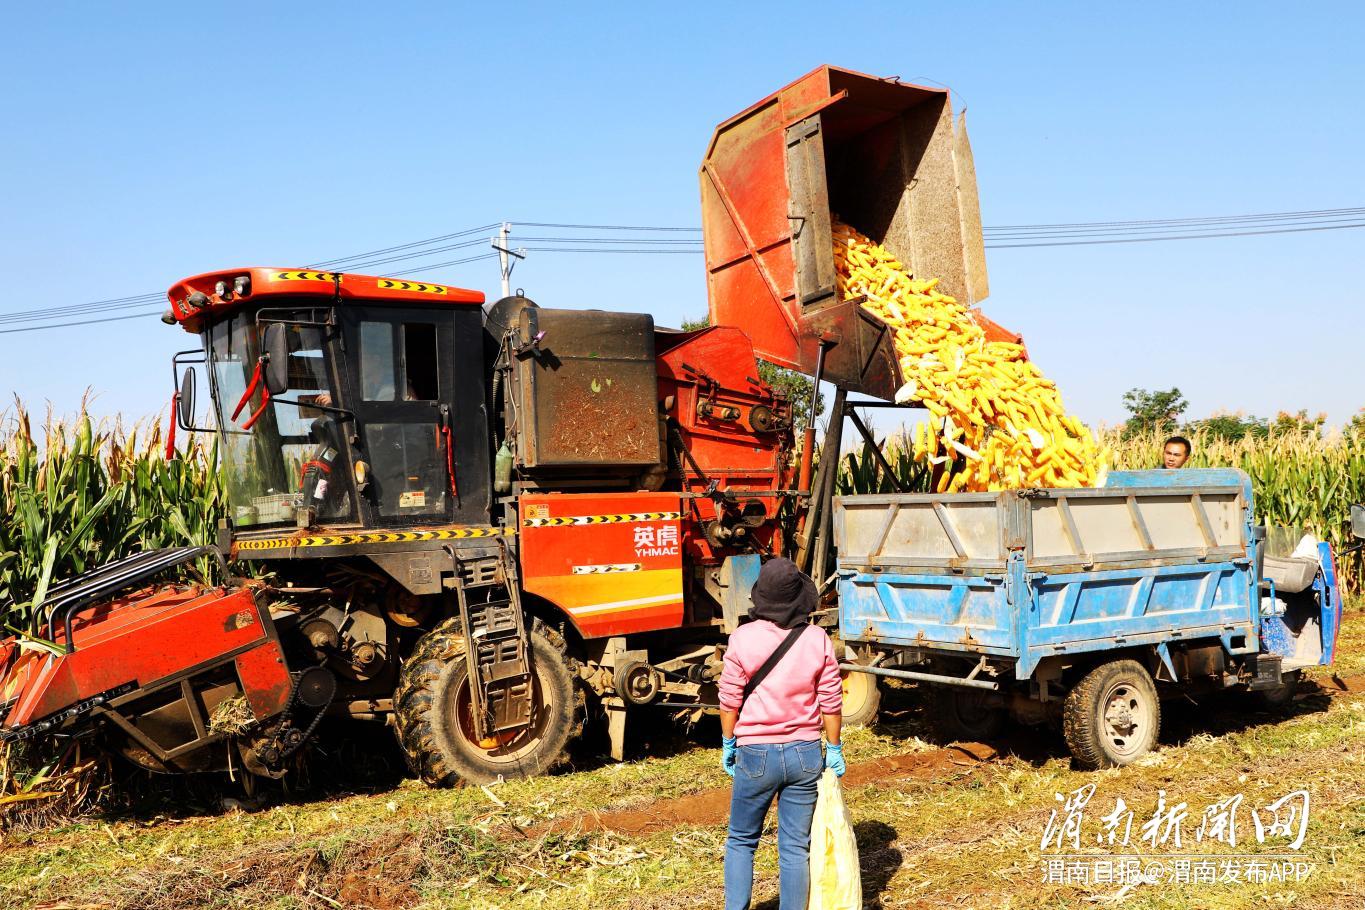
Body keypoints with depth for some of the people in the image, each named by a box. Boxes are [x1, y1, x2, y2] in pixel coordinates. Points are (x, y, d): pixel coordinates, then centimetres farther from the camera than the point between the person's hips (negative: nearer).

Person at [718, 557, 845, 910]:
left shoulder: (743, 638, -11)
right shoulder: (818, 640, -6)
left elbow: (730, 700, -6)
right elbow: (831, 703, -1)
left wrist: (728, 743, 7)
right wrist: (835, 749, 10)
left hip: (756, 753, -1)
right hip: (805, 753, 2)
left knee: (741, 841, 16)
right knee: (796, 848, 12)